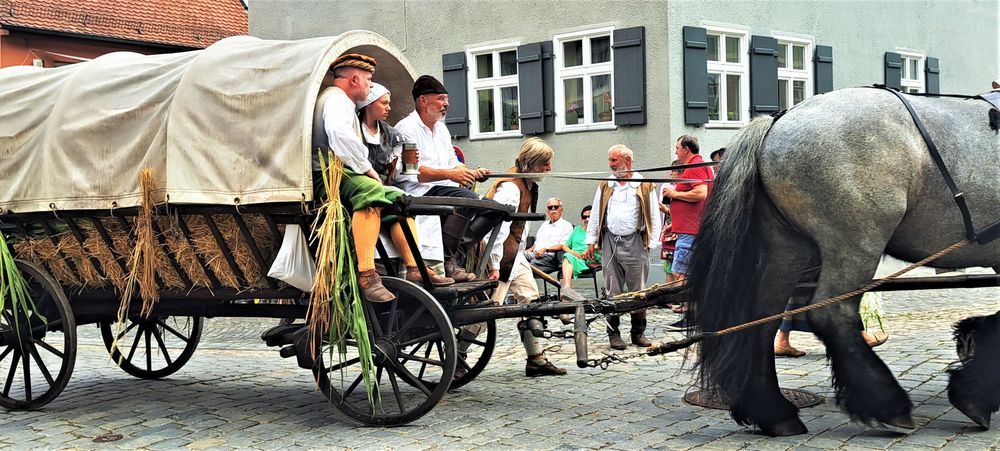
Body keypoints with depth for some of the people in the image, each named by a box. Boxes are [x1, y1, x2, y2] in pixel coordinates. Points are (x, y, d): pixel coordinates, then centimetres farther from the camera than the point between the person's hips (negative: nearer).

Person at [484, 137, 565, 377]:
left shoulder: (528, 185, 13)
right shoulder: (510, 187, -19)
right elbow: (497, 227, -24)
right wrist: (494, 265, -25)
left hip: (515, 255, 10)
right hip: (499, 255, -10)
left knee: (531, 300, 9)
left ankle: (536, 359, 14)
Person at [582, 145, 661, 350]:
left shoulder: (645, 186, 3)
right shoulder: (605, 186, 13)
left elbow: (654, 217, 3)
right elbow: (595, 215, 15)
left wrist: (652, 244, -3)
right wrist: (591, 243, 10)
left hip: (635, 242, -2)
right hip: (610, 242, 2)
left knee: (638, 290, 3)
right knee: (613, 291, 3)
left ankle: (638, 333, 13)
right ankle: (614, 333, 10)